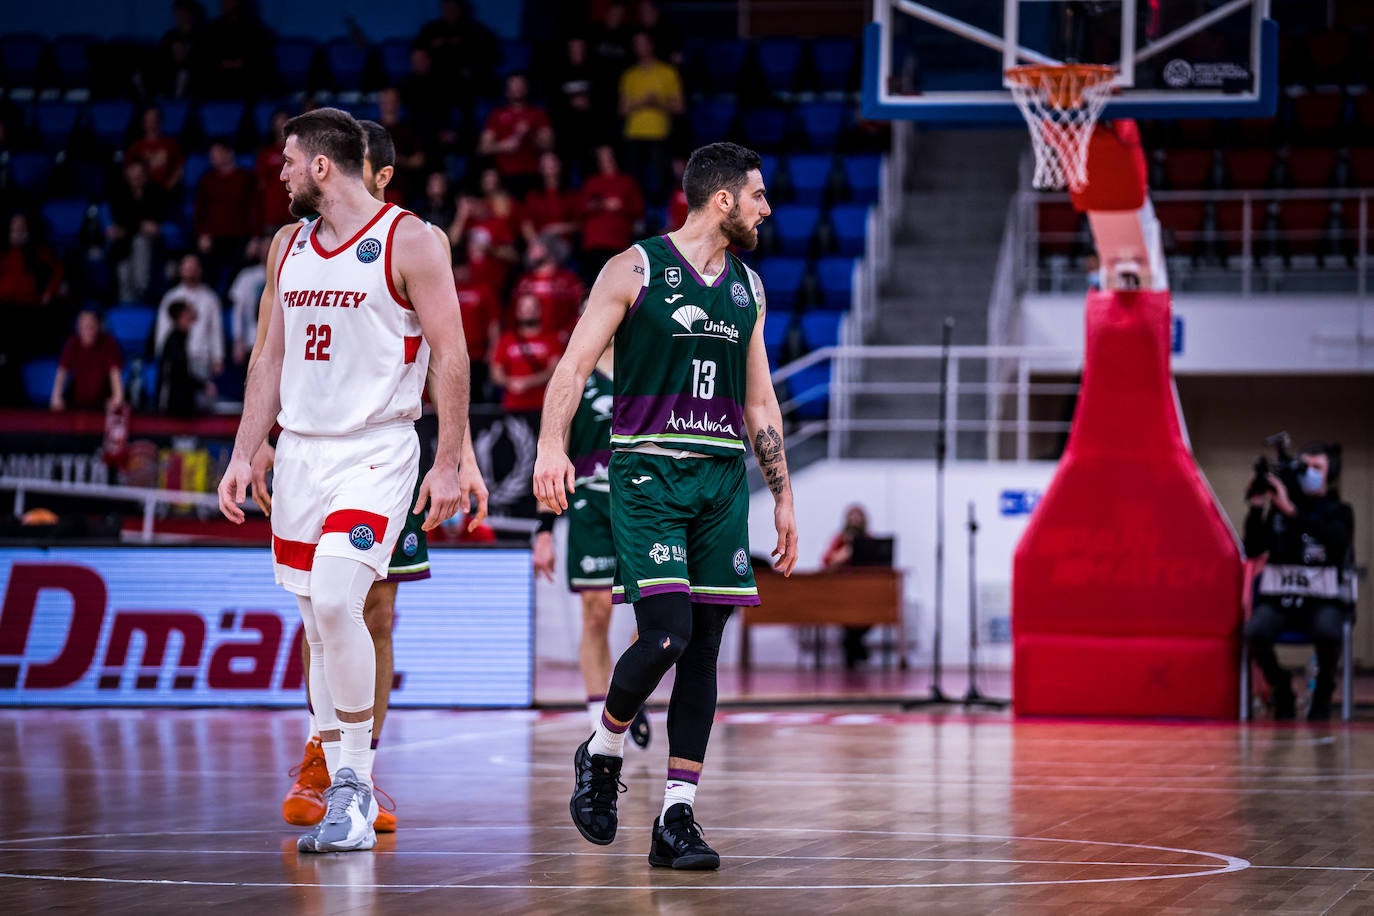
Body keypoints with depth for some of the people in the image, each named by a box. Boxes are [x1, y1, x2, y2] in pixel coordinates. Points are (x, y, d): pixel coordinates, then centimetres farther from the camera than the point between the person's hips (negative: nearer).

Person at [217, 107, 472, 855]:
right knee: (319, 623, 7)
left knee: (335, 603, -22)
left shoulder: (408, 242, -8)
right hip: (299, 450, 7)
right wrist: (243, 454, 10)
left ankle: (355, 779, -12)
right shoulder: (292, 247, 13)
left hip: (375, 451, -7)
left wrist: (448, 465, -12)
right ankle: (345, 794, 13)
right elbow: (271, 356, 17)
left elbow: (450, 353, -8)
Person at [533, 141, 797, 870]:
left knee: (703, 650, 1)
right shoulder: (635, 269, -2)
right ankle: (602, 752, 10)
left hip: (722, 479, 6)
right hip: (648, 472, -6)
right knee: (666, 634, -17)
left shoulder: (747, 286, 15)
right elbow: (576, 364, -8)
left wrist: (782, 497, 17)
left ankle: (677, 818, 3)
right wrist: (553, 445, -23)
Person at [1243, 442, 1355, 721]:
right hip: (1278, 597, 1)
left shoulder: (1339, 512, 9)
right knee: (1255, 631, -32)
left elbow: (1337, 541, -16)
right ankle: (1280, 686, 0)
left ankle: (1323, 689, -2)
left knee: (1327, 631, -36)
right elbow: (1253, 550, 4)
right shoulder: (1277, 507, 12)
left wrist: (1292, 511, -24)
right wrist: (1257, 509, -9)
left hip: (1322, 600, -1)